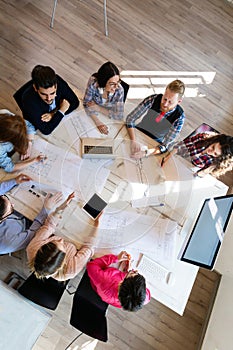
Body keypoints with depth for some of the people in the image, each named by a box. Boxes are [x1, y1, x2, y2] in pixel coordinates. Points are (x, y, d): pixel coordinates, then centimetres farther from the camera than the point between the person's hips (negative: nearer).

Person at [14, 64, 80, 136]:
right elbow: (46, 130, -31)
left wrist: (54, 114, -22)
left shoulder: (59, 82, -23)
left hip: (58, 121, 4)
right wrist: (61, 111, -27)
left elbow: (75, 102, -11)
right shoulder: (29, 99, -33)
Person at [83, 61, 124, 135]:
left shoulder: (119, 90, -30)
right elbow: (86, 104, -21)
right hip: (94, 115, 2)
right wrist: (98, 122, -35)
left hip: (109, 118, -1)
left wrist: (98, 108, -27)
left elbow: (119, 115, -25)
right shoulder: (93, 83, -31)